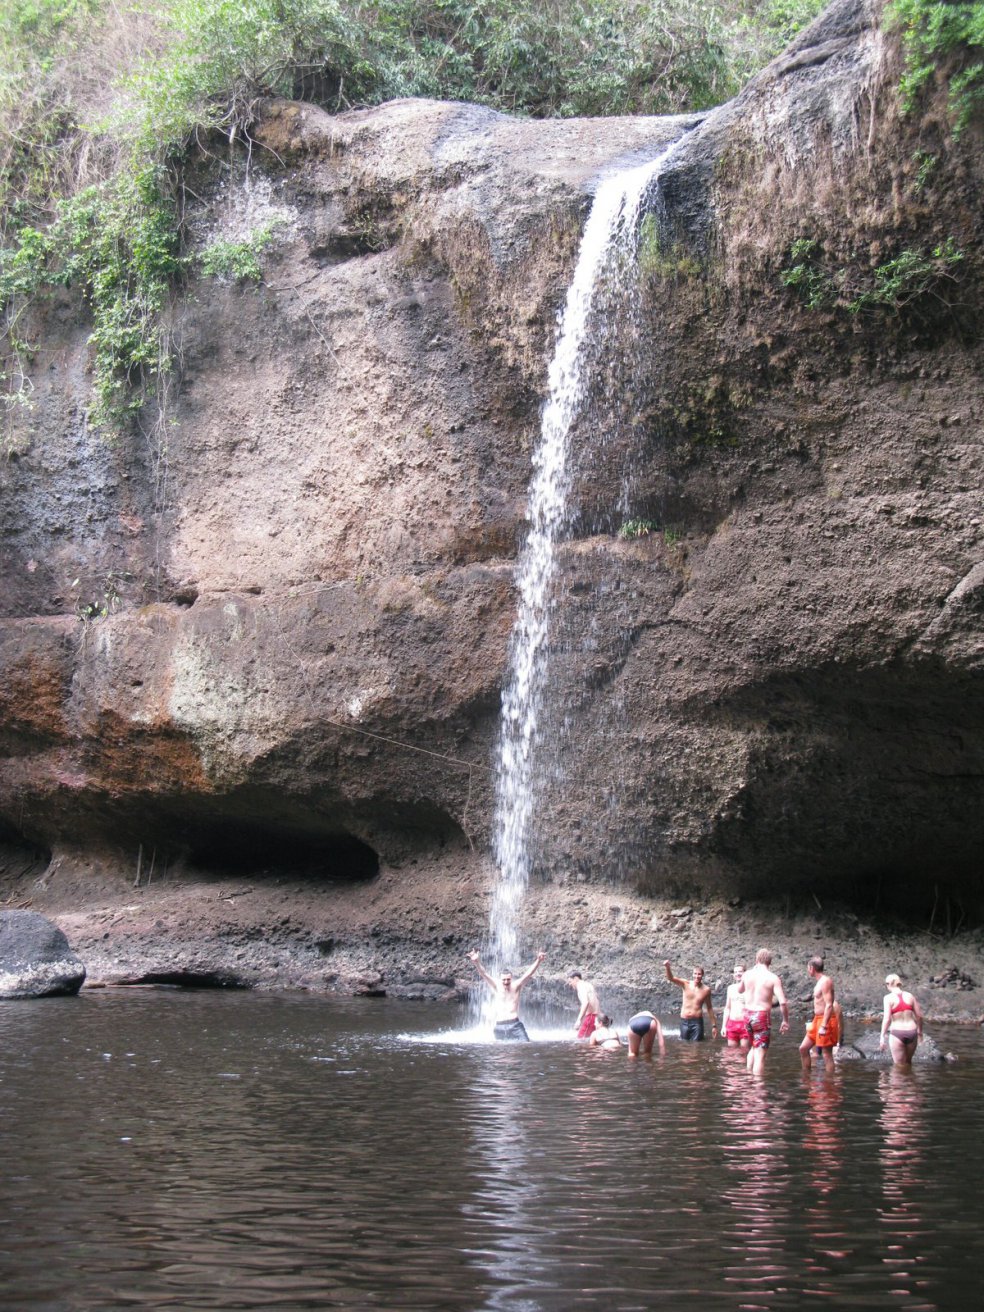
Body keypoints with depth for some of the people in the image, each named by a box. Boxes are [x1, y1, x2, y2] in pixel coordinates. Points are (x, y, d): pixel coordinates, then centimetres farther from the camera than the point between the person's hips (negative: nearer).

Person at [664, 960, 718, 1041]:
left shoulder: (706, 990, 0)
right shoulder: (686, 984, -1)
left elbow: (709, 1008, 10)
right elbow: (671, 978, -16)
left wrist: (714, 1025, 11)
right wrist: (667, 967, -37)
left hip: (697, 1022, -1)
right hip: (684, 1022, 1)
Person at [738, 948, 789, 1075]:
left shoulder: (747, 974, 3)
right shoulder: (773, 978, -10)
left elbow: (740, 990, 25)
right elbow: (783, 1002, -17)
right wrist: (785, 1020, -3)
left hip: (748, 1015, 5)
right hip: (762, 1017, -5)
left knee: (753, 1048, 26)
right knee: (760, 1055, -3)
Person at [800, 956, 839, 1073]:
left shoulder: (825, 981, -14)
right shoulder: (819, 982, 17)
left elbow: (829, 1005, -21)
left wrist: (823, 1026, -25)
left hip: (825, 1021, -10)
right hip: (817, 1020, 10)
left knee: (826, 1054, -6)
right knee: (803, 1048, 10)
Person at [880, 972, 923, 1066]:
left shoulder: (889, 997, -7)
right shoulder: (909, 995, 6)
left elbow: (887, 1019, -14)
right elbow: (919, 1015, 9)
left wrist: (882, 1037, -10)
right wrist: (920, 1030, 25)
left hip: (897, 1033, -5)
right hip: (911, 1032, 5)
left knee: (900, 1065, 6)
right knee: (908, 1062, 24)